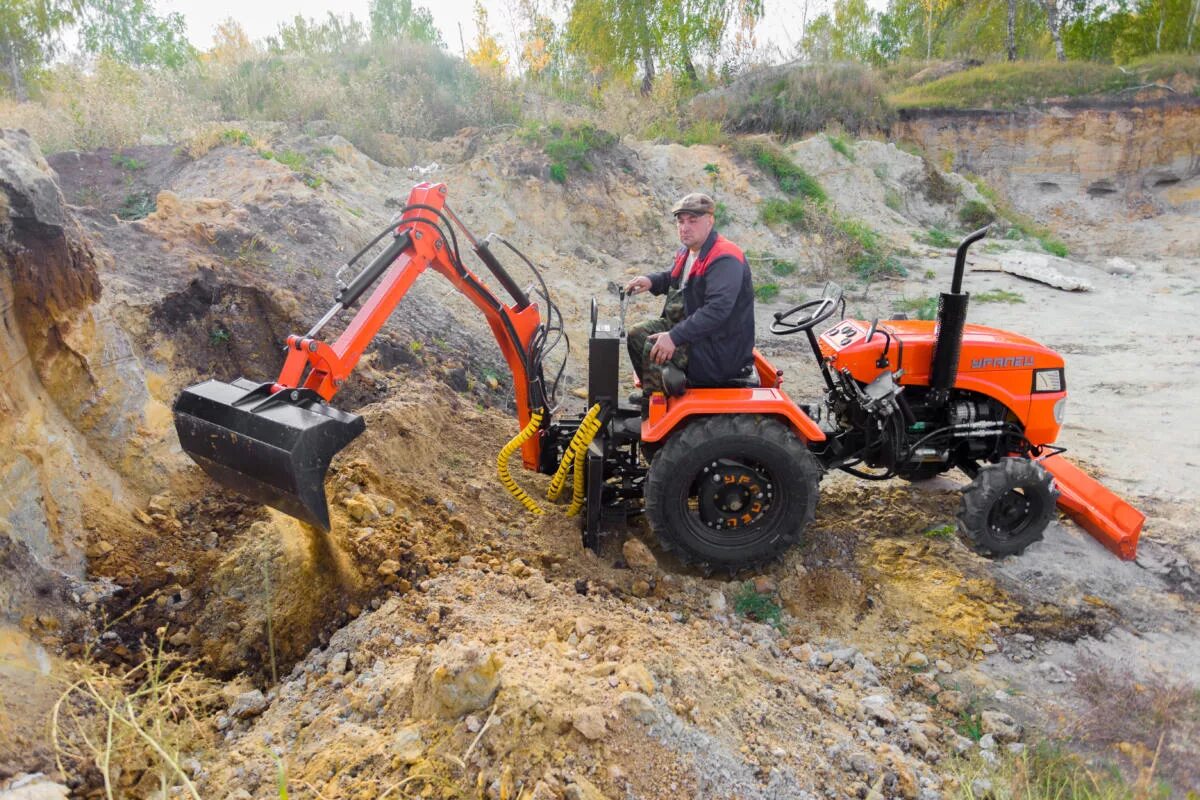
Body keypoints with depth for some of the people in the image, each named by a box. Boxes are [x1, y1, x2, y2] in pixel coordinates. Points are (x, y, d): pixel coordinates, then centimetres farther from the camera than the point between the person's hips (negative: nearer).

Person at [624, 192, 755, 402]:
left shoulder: (724, 259, -25)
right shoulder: (687, 251, 6)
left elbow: (717, 310, -35)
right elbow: (673, 278, 27)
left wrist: (675, 337, -38)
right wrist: (651, 281, 4)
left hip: (721, 347, -10)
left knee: (655, 350, -26)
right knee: (637, 334, 8)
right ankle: (651, 395, 19)